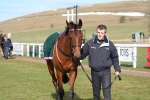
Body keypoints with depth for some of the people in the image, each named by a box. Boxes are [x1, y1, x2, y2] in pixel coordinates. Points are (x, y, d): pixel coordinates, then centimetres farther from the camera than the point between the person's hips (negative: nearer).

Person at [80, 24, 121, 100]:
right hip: (94, 71, 2)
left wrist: (117, 69, 6)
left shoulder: (109, 44, -4)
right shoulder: (90, 43, -5)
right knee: (96, 90, 14)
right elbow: (82, 53, 2)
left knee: (106, 89, -5)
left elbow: (115, 57, 7)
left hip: (106, 71, -1)